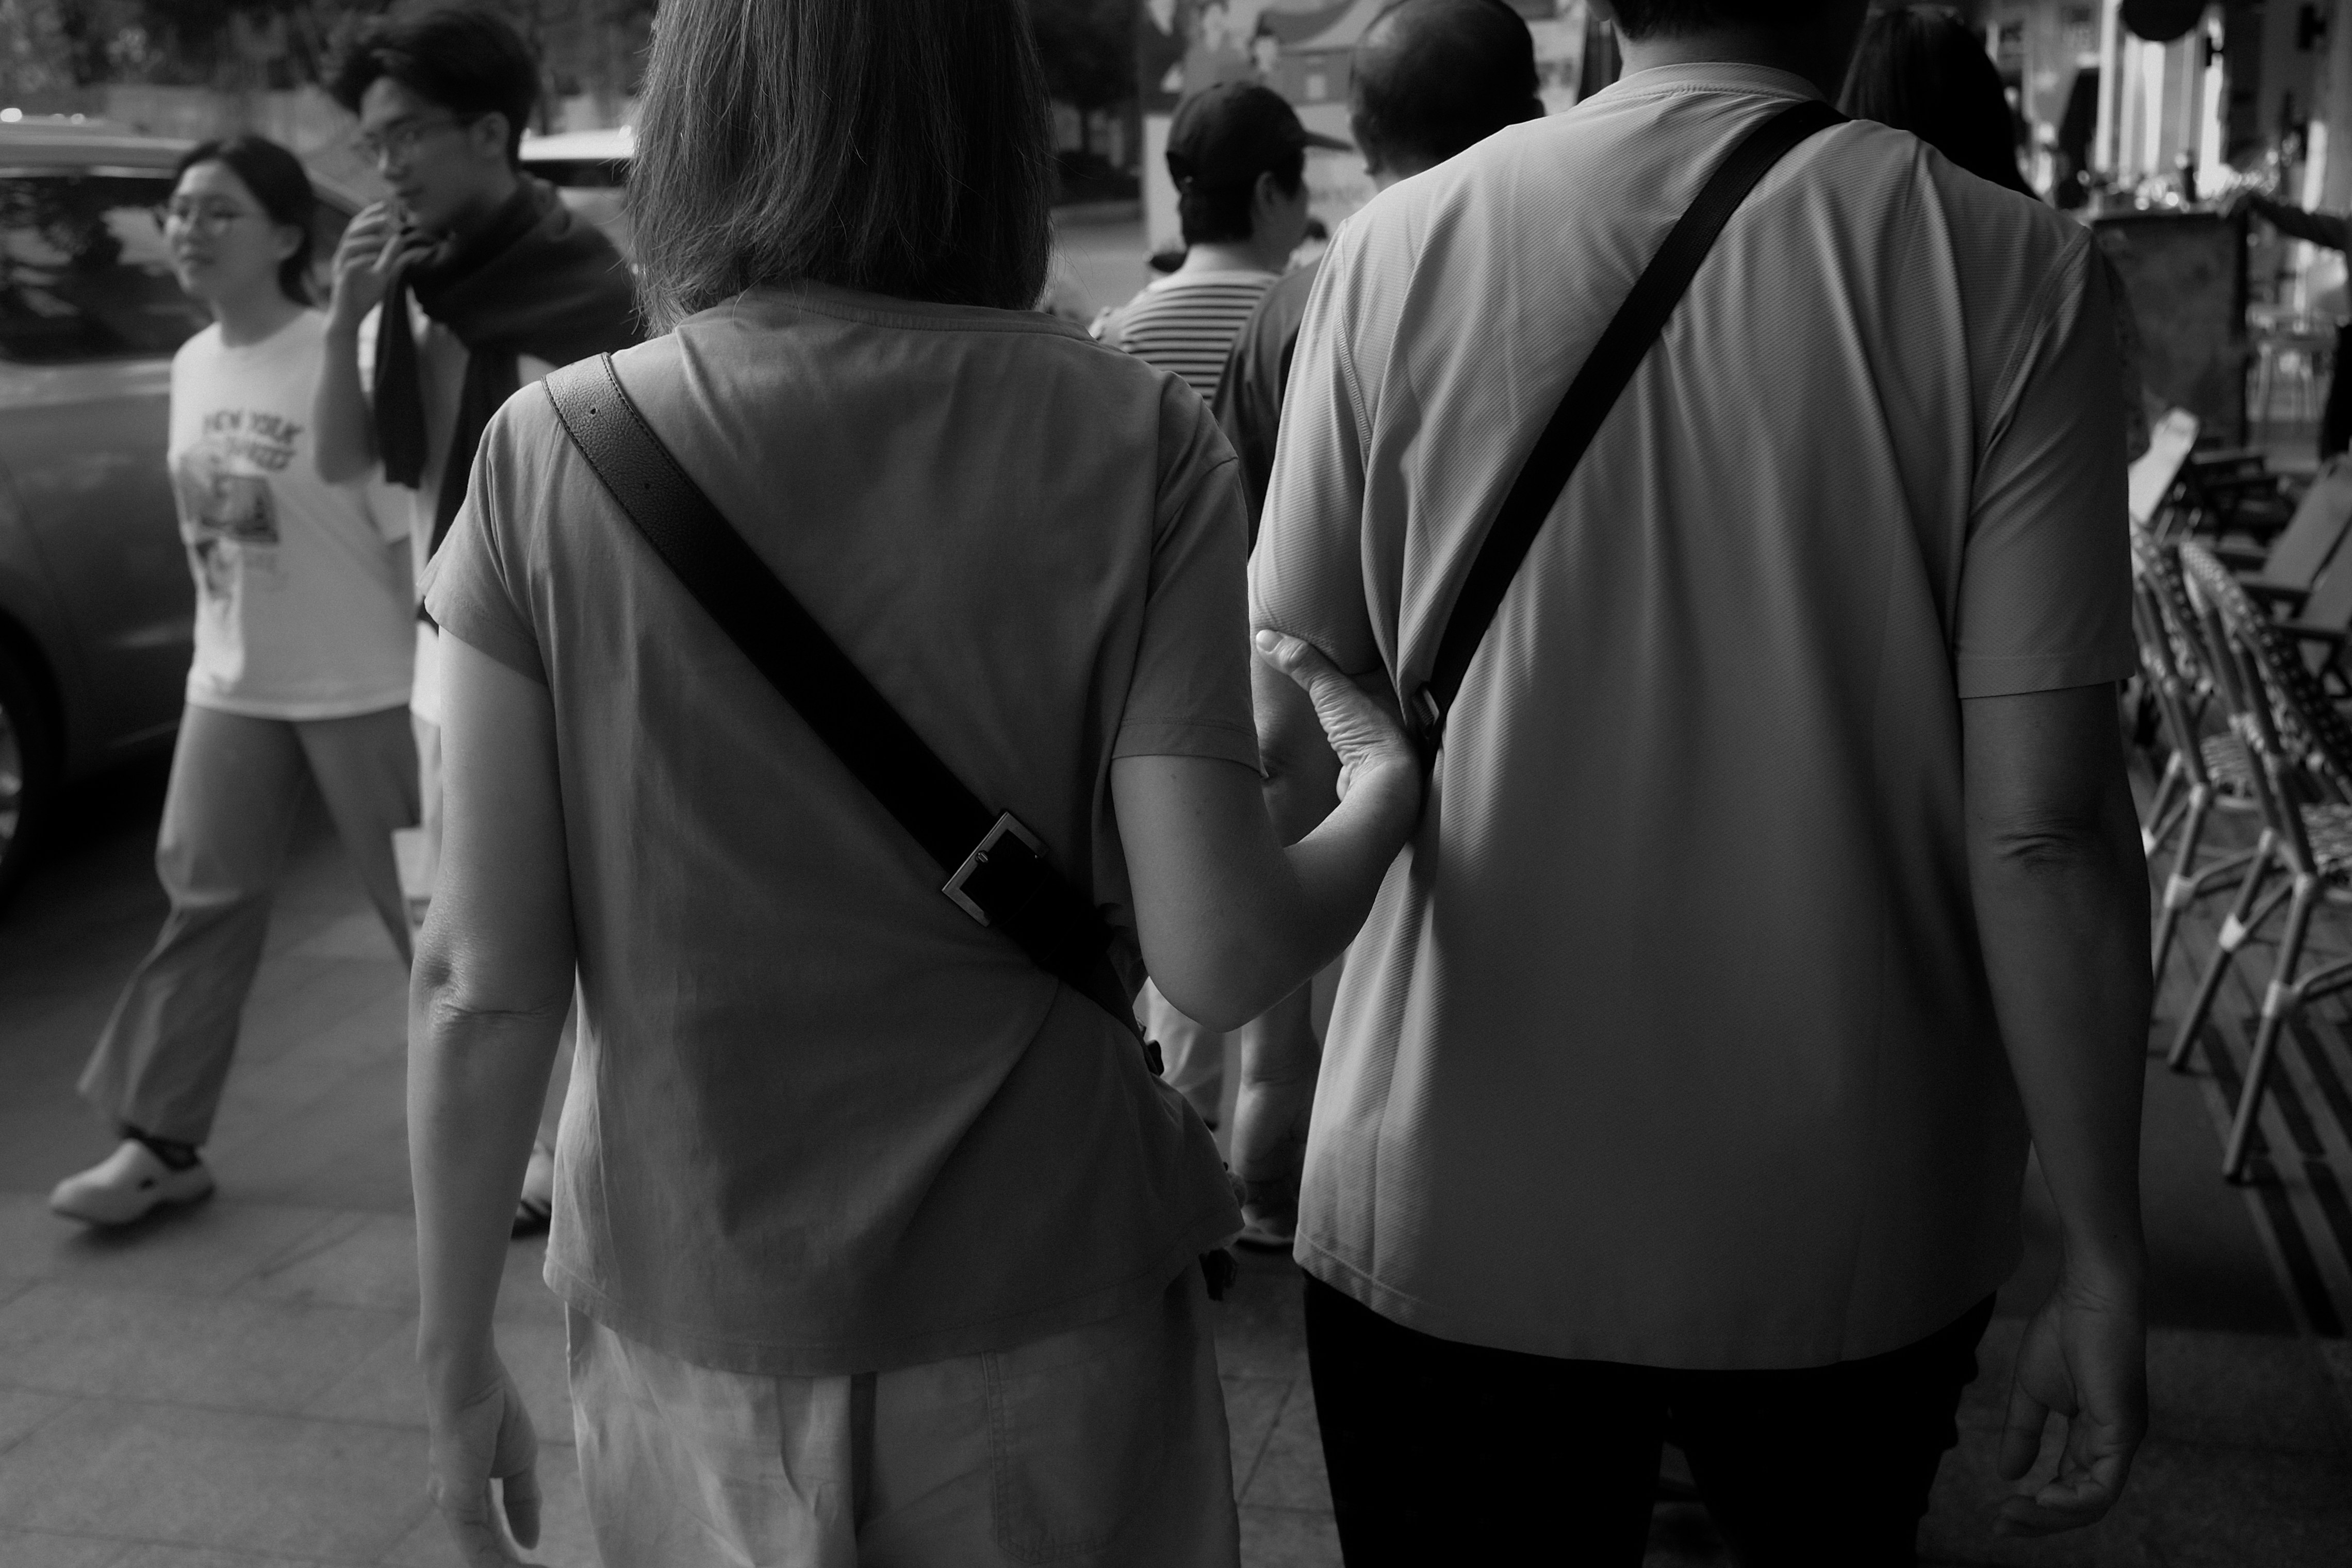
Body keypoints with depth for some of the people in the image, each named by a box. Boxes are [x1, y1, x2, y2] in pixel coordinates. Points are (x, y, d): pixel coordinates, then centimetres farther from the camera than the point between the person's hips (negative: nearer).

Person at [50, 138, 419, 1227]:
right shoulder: (193, 365, 6)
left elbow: (413, 537, -16)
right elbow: (205, 528, 14)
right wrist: (222, 646, 14)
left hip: (362, 691, -6)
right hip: (229, 689, 7)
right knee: (203, 899, 8)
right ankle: (159, 1142, 19)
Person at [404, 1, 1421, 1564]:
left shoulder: (550, 457, -9)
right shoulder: (1134, 440, -12)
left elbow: (480, 985, -8)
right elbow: (1216, 954, -15)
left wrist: (458, 1357, 5)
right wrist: (1388, 786, 5)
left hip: (693, 1326, 1)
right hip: (1046, 1324, 0)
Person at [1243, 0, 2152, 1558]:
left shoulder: (1399, 246, -7)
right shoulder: (2009, 273, -11)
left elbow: (1293, 739, -4)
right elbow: (2043, 827, -13)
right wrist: (2104, 1254, -3)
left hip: (1453, 1208, 0)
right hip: (1853, 1237, 1)